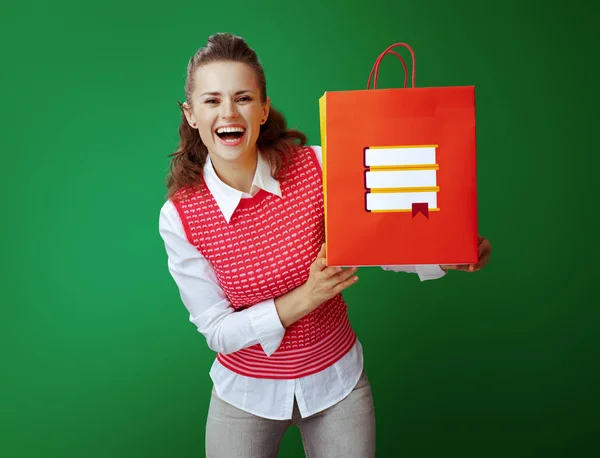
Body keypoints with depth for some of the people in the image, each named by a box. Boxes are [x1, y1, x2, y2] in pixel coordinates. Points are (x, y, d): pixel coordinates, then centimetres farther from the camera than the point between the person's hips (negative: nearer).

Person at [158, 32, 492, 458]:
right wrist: (305, 298, -27)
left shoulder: (318, 167, -18)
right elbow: (218, 332, -14)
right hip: (246, 391, 0)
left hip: (337, 377, 1)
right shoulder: (180, 217, -18)